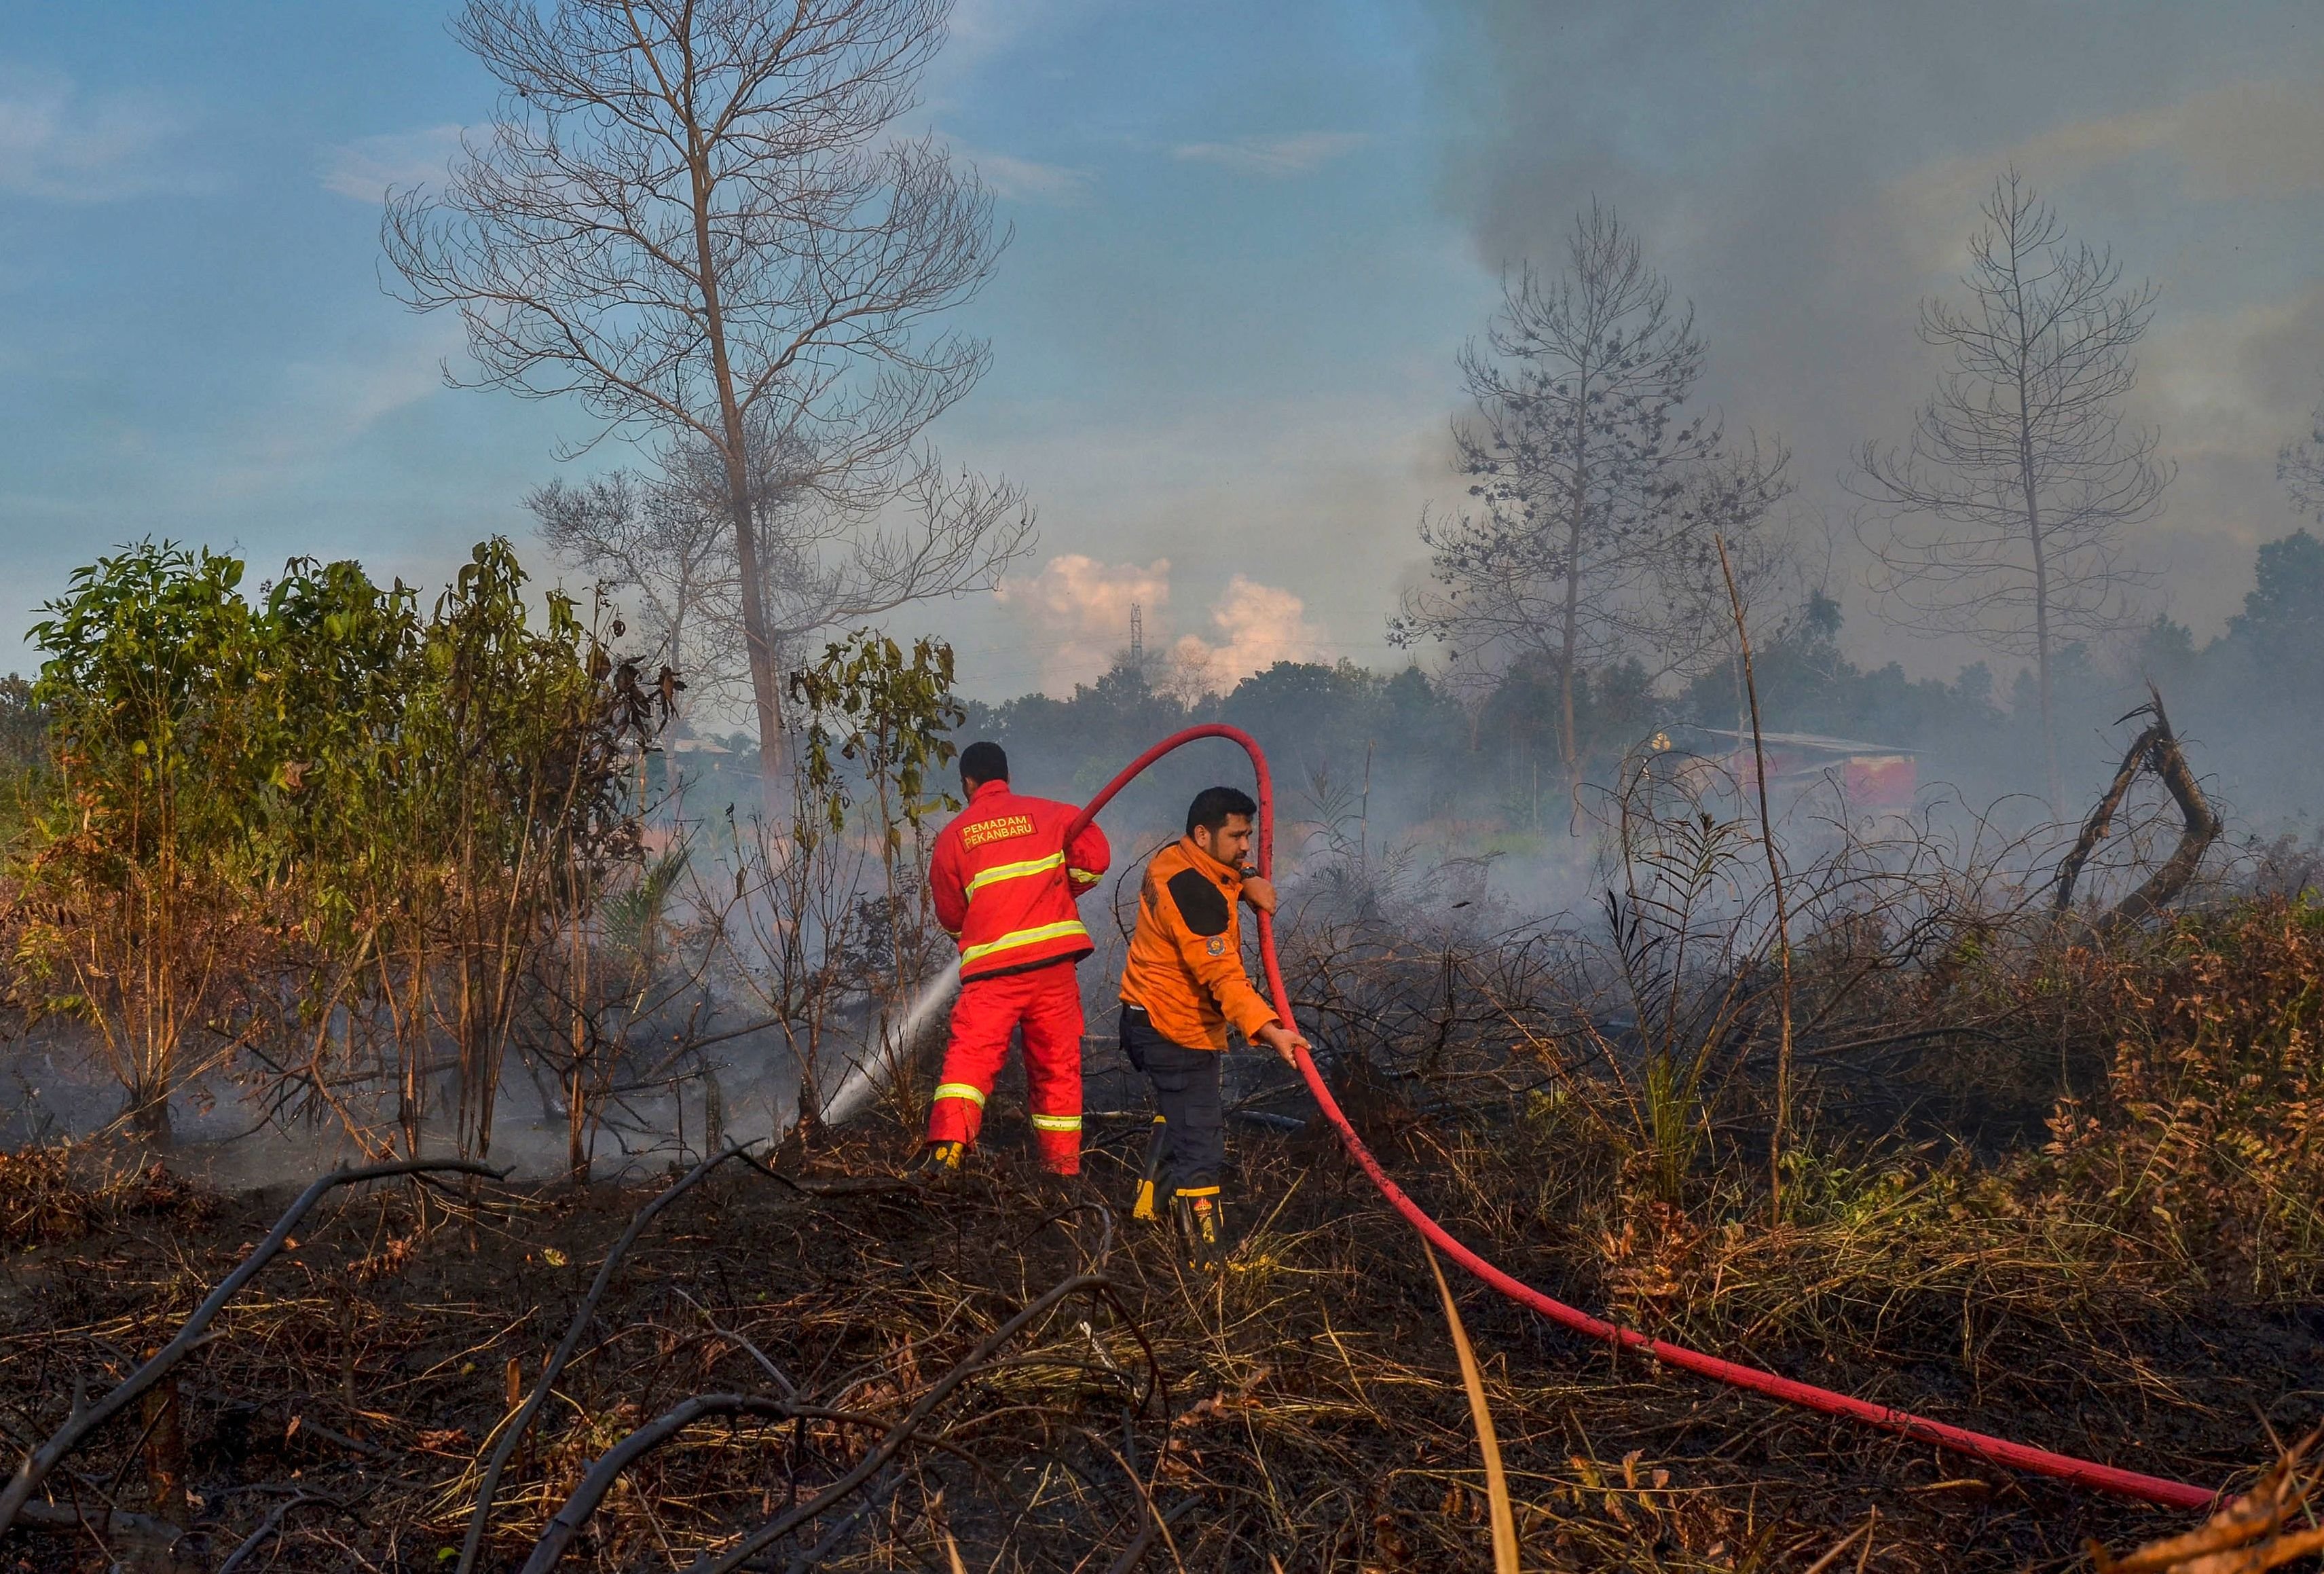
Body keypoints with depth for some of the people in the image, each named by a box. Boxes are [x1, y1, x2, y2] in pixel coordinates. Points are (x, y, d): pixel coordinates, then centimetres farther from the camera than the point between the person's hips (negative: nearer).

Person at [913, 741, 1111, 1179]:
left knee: (971, 1055, -4)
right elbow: (1094, 857, -2)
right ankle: (1064, 1163, 16)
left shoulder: (953, 836, 7)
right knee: (1058, 1063, 10)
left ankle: (947, 1142, -25)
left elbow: (949, 915, 13)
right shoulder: (1048, 814, 7)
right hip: (1053, 959, 1)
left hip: (990, 967, -1)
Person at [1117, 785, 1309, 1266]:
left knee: (1178, 1117, 30)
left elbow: (1222, 872, 24)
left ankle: (1148, 1207, 44)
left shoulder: (1174, 860, 4)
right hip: (1176, 1035, -11)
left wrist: (1247, 882, -1)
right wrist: (1269, 1030, -45)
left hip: (1148, 1019, 11)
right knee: (1200, 1144, -9)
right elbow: (1223, 977, -35)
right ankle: (1208, 1261, -8)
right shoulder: (1195, 893, -27)